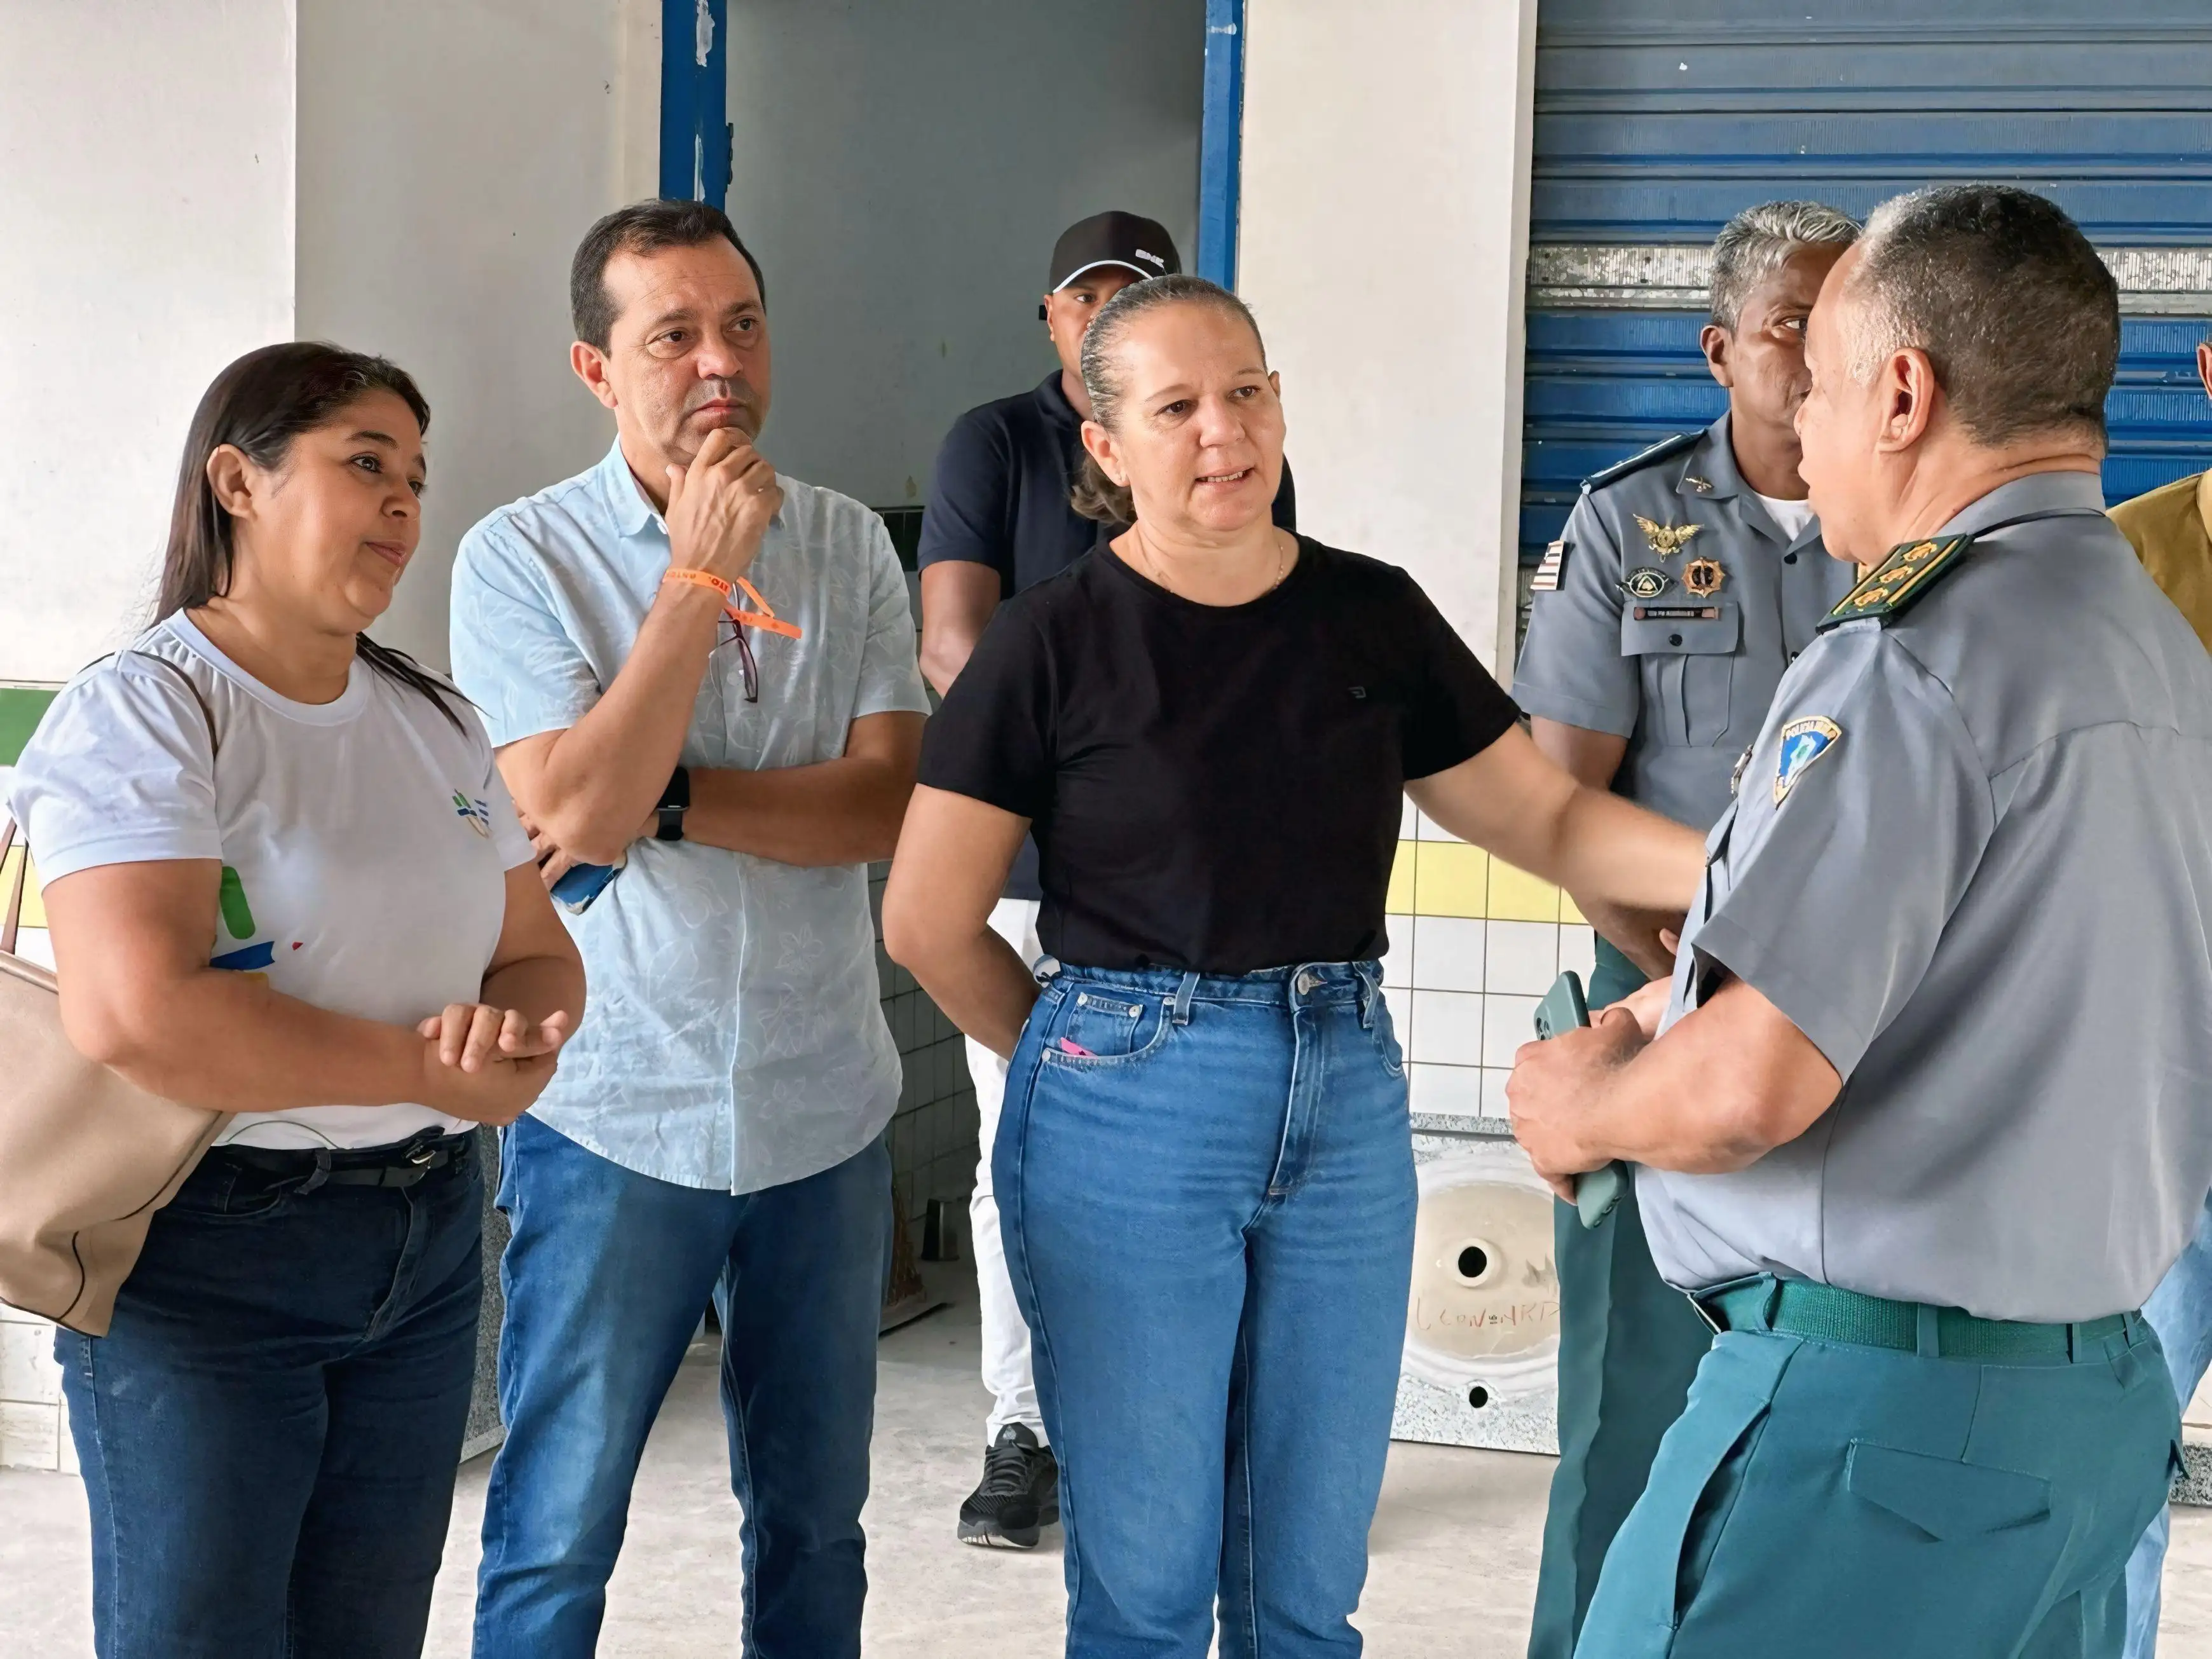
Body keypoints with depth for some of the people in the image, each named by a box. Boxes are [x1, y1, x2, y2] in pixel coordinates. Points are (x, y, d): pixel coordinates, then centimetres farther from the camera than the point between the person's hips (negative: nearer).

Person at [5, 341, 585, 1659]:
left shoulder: (435, 721, 12)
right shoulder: (142, 711, -11)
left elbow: (541, 957, 13)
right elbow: (138, 1015, -25)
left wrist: (519, 1037, -13)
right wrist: (428, 1071, -18)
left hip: (431, 1243, 7)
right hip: (206, 1257, -7)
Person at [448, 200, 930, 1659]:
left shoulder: (850, 545, 3)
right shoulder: (523, 558, -6)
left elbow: (887, 804, -7)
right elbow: (580, 812, -19)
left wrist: (669, 800, -17)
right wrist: (701, 573, -20)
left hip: (826, 1109, 3)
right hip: (616, 1114, -3)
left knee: (818, 1520, 16)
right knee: (557, 1535, 4)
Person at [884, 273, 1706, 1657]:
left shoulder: (1374, 616, 5)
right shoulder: (1057, 639, -7)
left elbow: (1549, 817, 5)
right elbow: (931, 926, -4)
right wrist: (1091, 1055, 4)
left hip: (1348, 1102, 4)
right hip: (1129, 1122, -3)